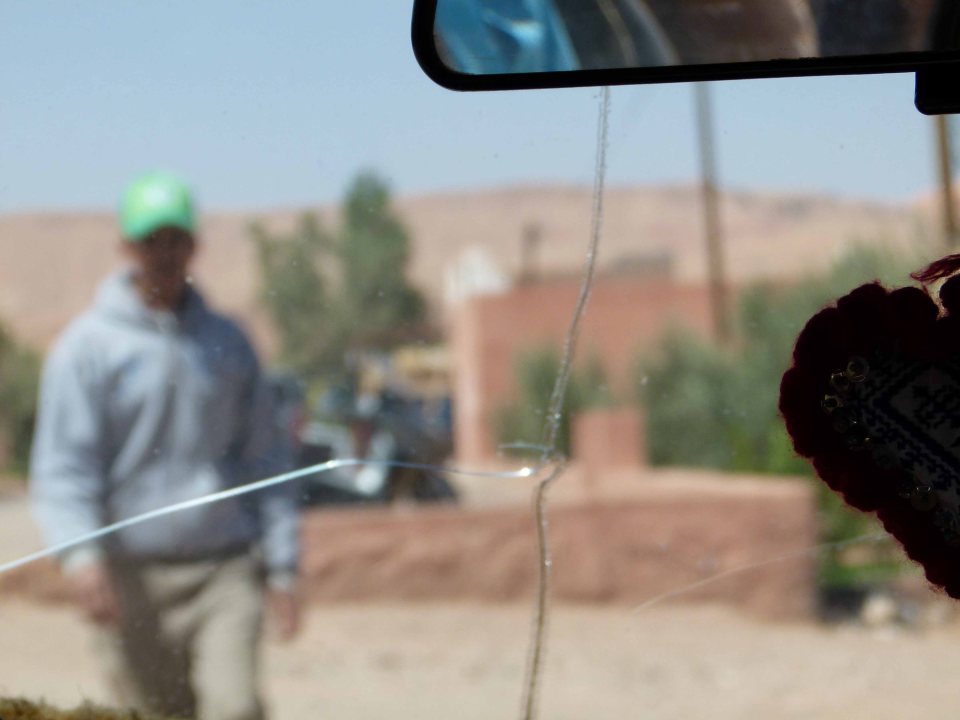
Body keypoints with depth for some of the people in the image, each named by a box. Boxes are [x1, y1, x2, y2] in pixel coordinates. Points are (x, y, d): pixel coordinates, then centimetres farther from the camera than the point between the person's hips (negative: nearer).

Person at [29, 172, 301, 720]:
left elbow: (266, 462, 13)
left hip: (225, 571, 1)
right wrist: (80, 553, -21)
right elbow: (62, 467, -5)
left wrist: (282, 567, 8)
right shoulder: (87, 346, 1)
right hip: (133, 578, -1)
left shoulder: (228, 342, 11)